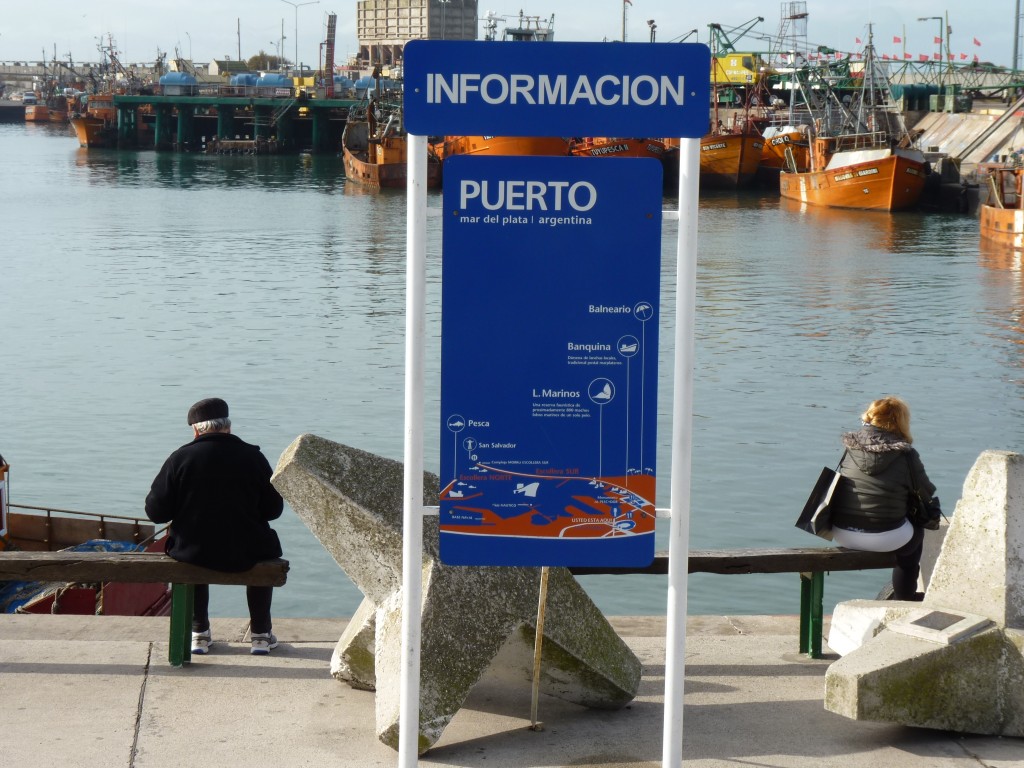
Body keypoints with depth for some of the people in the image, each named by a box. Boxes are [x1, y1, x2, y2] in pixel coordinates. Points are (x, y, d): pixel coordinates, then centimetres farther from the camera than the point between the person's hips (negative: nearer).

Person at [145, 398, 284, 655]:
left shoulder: (180, 458, -7)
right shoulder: (253, 457, -5)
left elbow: (155, 512, -5)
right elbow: (273, 509, 1)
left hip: (193, 554, 0)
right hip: (246, 556, 0)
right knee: (266, 549, 34)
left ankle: (199, 633, 33)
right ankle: (261, 634, 30)